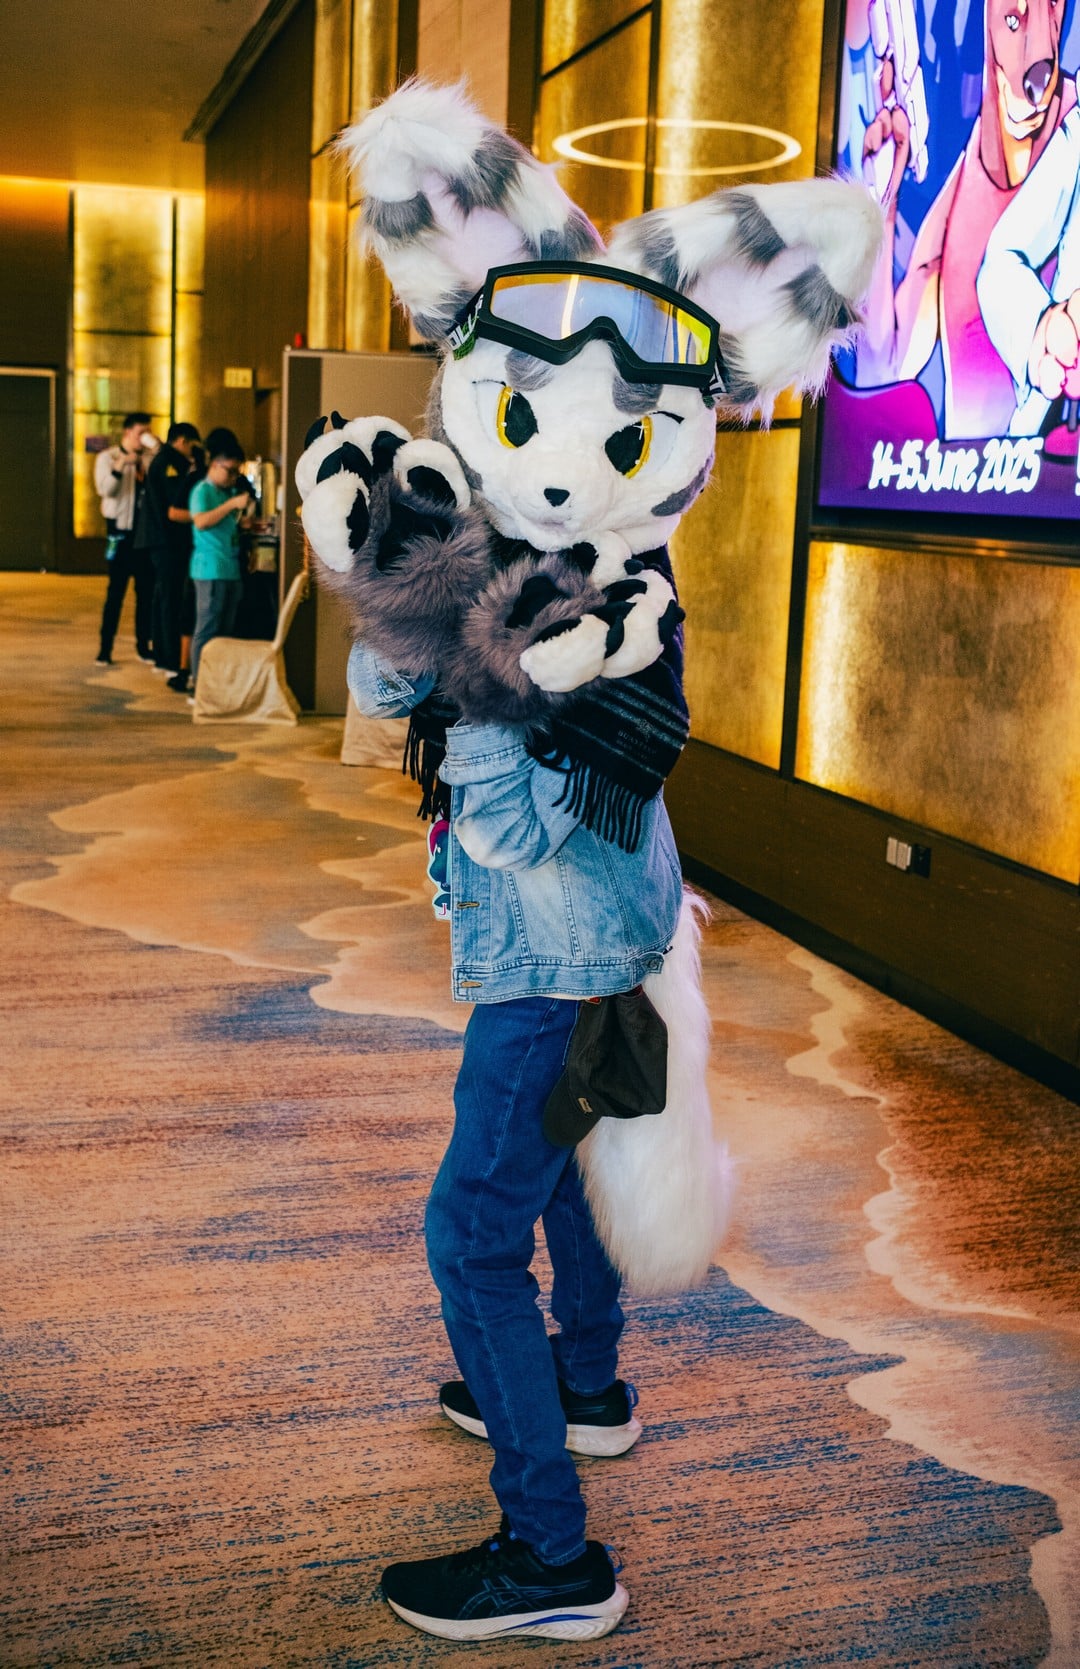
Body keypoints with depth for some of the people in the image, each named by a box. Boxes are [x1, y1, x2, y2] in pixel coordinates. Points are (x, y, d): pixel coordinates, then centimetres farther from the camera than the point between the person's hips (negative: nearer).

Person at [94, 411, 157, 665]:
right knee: (116, 592, -3)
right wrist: (120, 466, -26)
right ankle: (105, 648, 2)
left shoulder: (149, 459, 10)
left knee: (147, 592, 6)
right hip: (122, 532, -4)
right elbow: (105, 489, -13)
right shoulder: (108, 457, 0)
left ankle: (144, 645, 16)